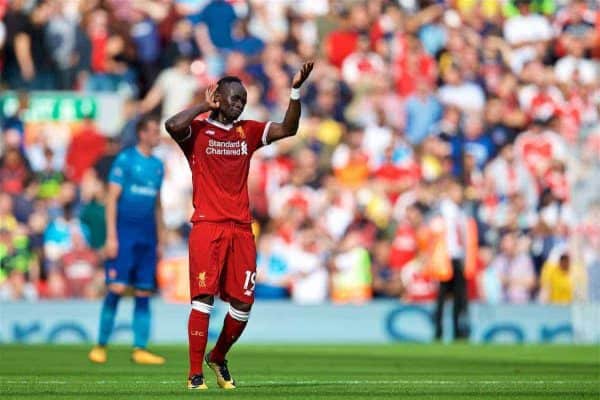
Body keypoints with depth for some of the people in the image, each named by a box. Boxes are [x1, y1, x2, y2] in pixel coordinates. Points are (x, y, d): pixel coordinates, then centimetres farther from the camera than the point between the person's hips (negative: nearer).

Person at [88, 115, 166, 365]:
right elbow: (112, 198, -7)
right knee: (117, 287, -11)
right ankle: (101, 346, -2)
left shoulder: (157, 165, 15)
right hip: (124, 232, -6)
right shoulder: (125, 159, -4)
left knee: (144, 292, 2)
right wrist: (111, 236, -14)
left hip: (147, 236, 6)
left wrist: (160, 240, 19)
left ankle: (140, 349, 2)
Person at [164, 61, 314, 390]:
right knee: (203, 297, -11)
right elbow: (172, 125, -21)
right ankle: (195, 373, -7)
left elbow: (288, 129, 6)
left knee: (243, 302, 3)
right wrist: (205, 106, -7)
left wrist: (296, 91, -5)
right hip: (207, 227, -5)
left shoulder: (247, 132, 15)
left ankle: (218, 358, 26)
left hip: (241, 228, 5)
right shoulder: (196, 131, 1)